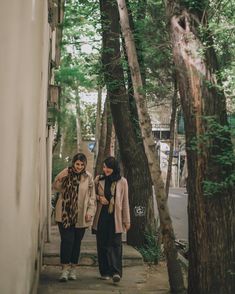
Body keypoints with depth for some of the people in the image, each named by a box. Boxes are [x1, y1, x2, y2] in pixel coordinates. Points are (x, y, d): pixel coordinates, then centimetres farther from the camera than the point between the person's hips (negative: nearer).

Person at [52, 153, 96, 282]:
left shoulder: (88, 177, -1)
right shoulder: (66, 173, 0)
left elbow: (92, 196, 1)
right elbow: (55, 186, 4)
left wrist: (90, 212, -7)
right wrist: (61, 178, -13)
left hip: (80, 216, 1)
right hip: (65, 214, -1)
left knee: (76, 242, 9)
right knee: (67, 240, -9)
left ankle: (73, 268, 21)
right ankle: (65, 268, -3)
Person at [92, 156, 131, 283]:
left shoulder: (122, 181, 0)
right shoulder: (98, 179, 5)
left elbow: (125, 202, 3)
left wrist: (127, 220, 2)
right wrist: (99, 198, -6)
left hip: (115, 218, -2)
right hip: (101, 217, 2)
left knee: (115, 244, -9)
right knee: (102, 244, 5)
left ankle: (116, 272, -11)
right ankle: (105, 272, 14)